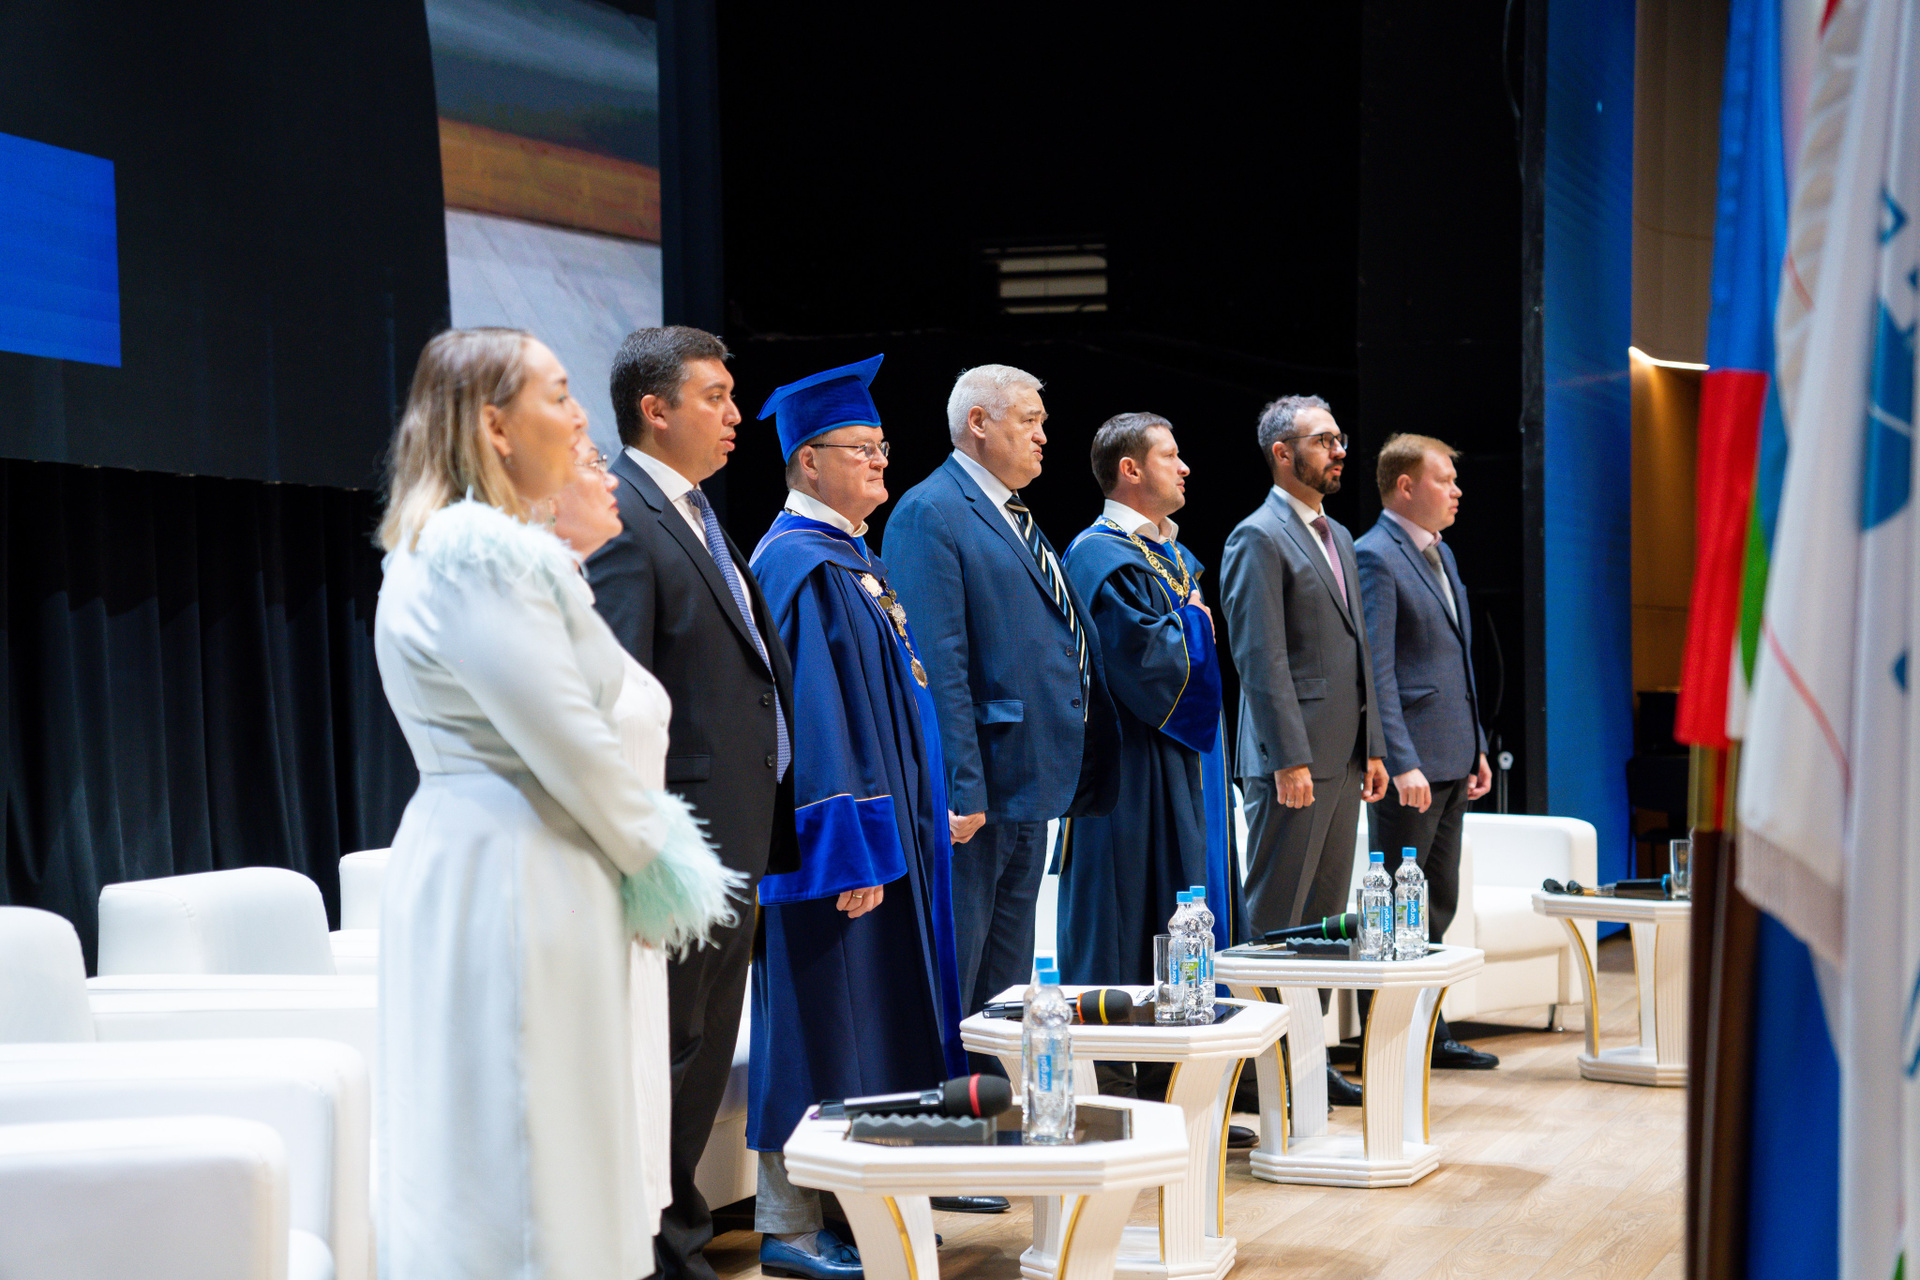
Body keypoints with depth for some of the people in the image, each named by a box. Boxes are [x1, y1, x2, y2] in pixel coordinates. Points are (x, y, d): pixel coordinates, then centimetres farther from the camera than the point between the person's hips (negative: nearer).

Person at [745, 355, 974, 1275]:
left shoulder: (852, 558, 15)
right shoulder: (800, 565, -16)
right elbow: (809, 714, -22)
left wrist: (910, 818, 21)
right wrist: (848, 846, -24)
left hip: (885, 821, 10)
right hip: (839, 829, -10)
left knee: (870, 1018, 14)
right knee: (821, 1021, -5)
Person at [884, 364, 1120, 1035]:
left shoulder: (1015, 516, 18)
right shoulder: (929, 514, -12)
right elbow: (937, 663, -19)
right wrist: (961, 789, -24)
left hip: (1030, 783, 10)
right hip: (975, 791, -10)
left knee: (1006, 976, 15)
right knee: (951, 979, -4)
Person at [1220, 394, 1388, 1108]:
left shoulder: (1337, 536, 18)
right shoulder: (1259, 539, -10)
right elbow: (1261, 659, -16)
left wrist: (1372, 747, 16)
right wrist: (1290, 760, -20)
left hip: (1342, 760, 9)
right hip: (1294, 761, -9)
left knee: (1324, 916, 12)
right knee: (1275, 919, -4)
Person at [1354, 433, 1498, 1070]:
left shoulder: (1441, 554, 17)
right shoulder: (1374, 557, -12)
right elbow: (1376, 672, -18)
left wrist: (1476, 747, 18)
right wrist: (1402, 763, -24)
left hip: (1451, 761, 9)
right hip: (1410, 764, -9)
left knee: (1438, 904, 14)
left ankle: (1427, 1031, 23)